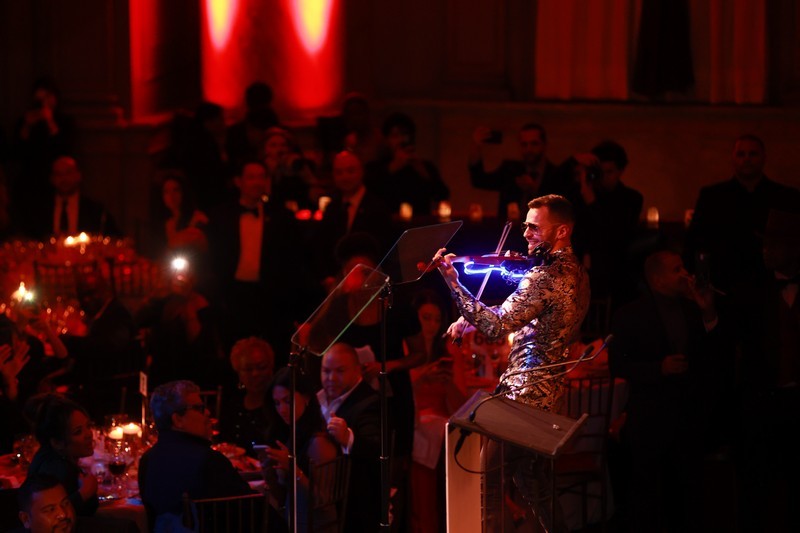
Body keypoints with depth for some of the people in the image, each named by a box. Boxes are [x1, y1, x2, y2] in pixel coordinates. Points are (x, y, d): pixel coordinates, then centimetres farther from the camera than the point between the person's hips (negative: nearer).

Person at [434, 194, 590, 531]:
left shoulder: (546, 275, -18)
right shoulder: (574, 273, 14)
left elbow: (497, 326, -26)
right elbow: (519, 316, 20)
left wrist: (453, 283, -29)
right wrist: (470, 318, 6)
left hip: (524, 395, -10)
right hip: (550, 393, 10)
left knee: (487, 478, -8)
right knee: (530, 478, 21)